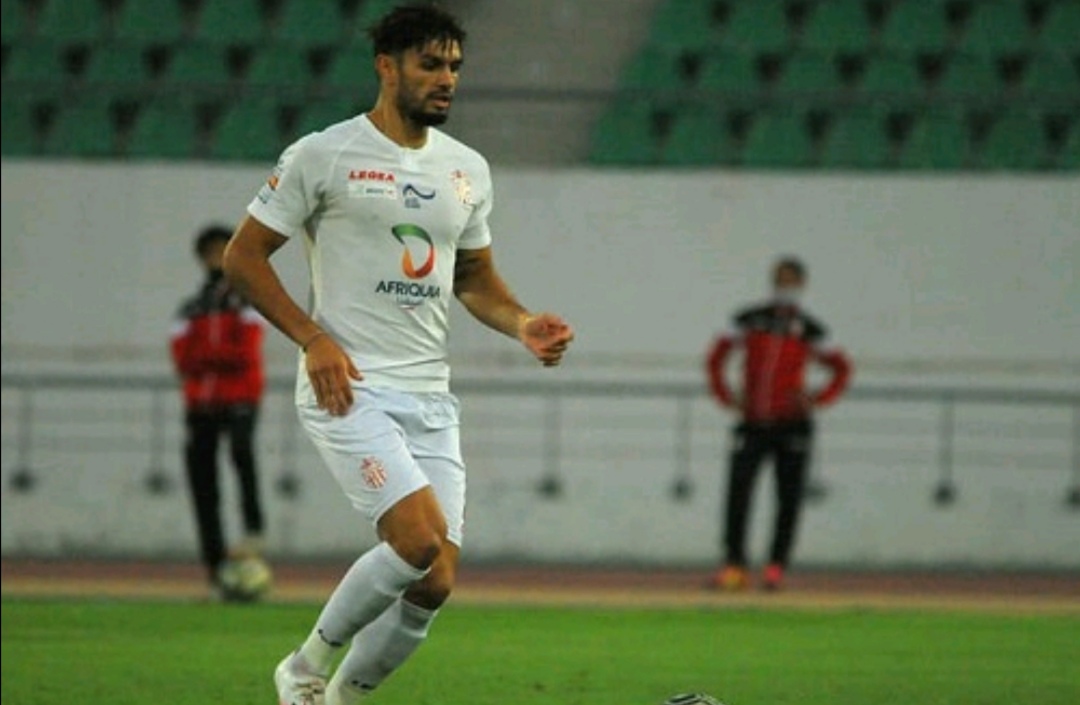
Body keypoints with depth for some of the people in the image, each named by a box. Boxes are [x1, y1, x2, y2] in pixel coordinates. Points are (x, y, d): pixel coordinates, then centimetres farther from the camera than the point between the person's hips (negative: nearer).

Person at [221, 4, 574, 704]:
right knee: (422, 541, -23)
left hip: (430, 396, 6)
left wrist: (523, 324, 4)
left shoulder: (467, 169, 14)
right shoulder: (323, 155, -4)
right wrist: (314, 338, -13)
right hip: (348, 387, -6)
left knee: (435, 584, -3)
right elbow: (243, 255, -2)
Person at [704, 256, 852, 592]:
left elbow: (842, 368, 8)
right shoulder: (750, 321, 5)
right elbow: (715, 358, 13)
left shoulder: (808, 330, 2)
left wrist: (817, 400, -3)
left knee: (789, 498, -2)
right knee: (737, 491, -10)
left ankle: (776, 565, 6)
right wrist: (726, 396, 3)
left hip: (792, 425, -1)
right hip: (753, 423, 1)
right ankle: (735, 564, -6)